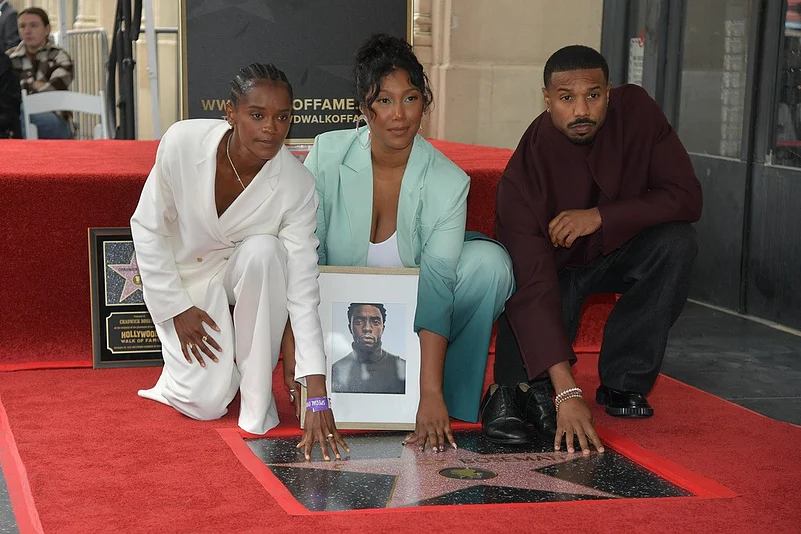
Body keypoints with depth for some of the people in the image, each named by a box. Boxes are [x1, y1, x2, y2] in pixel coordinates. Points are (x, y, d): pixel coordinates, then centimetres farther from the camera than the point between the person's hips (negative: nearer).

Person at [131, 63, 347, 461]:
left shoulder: (297, 185, -26)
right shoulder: (182, 143, -27)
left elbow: (303, 289, -27)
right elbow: (147, 228, -12)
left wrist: (318, 400, -32)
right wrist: (178, 309, -12)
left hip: (246, 272, 1)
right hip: (181, 278, -1)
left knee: (263, 250, -36)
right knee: (206, 403, -18)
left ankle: (258, 390, -17)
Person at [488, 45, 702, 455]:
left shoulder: (636, 111, -21)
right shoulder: (523, 174, -31)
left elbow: (686, 196, -21)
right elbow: (533, 287, -37)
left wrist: (600, 216, -35)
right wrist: (567, 394, -46)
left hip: (619, 252, 3)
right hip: (554, 266, -3)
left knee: (676, 242, -28)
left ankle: (623, 382, -15)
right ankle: (524, 390, 5)